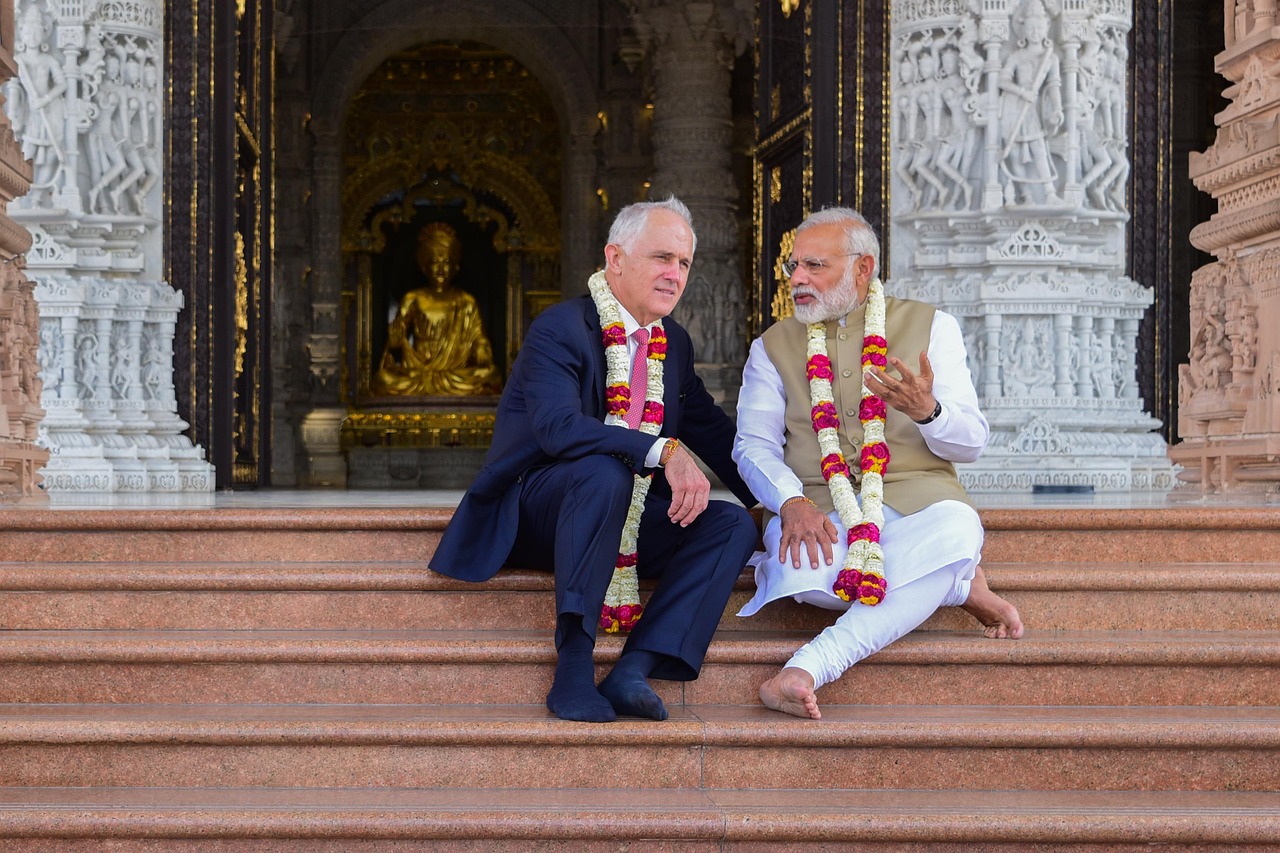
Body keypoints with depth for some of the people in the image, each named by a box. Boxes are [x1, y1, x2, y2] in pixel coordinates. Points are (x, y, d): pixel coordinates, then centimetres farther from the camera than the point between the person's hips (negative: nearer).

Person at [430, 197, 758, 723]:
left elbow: (710, 428, 20)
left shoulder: (675, 343, 10)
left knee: (733, 524, -14)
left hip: (628, 521, 7)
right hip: (535, 511, -7)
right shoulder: (559, 330, -14)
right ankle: (573, 665, -35)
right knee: (604, 473, -37)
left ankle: (633, 669, -27)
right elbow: (558, 427, -30)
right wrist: (664, 451, -39)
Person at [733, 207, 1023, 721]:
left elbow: (971, 443, 6)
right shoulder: (773, 347, 16)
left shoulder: (931, 327, 12)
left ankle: (811, 666, -38)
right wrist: (792, 502, -17)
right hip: (819, 507, 1)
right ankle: (958, 587, -14)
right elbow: (754, 446, 5)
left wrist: (926, 410, -18)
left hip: (914, 500, -1)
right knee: (802, 571, -37)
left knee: (955, 527, -38)